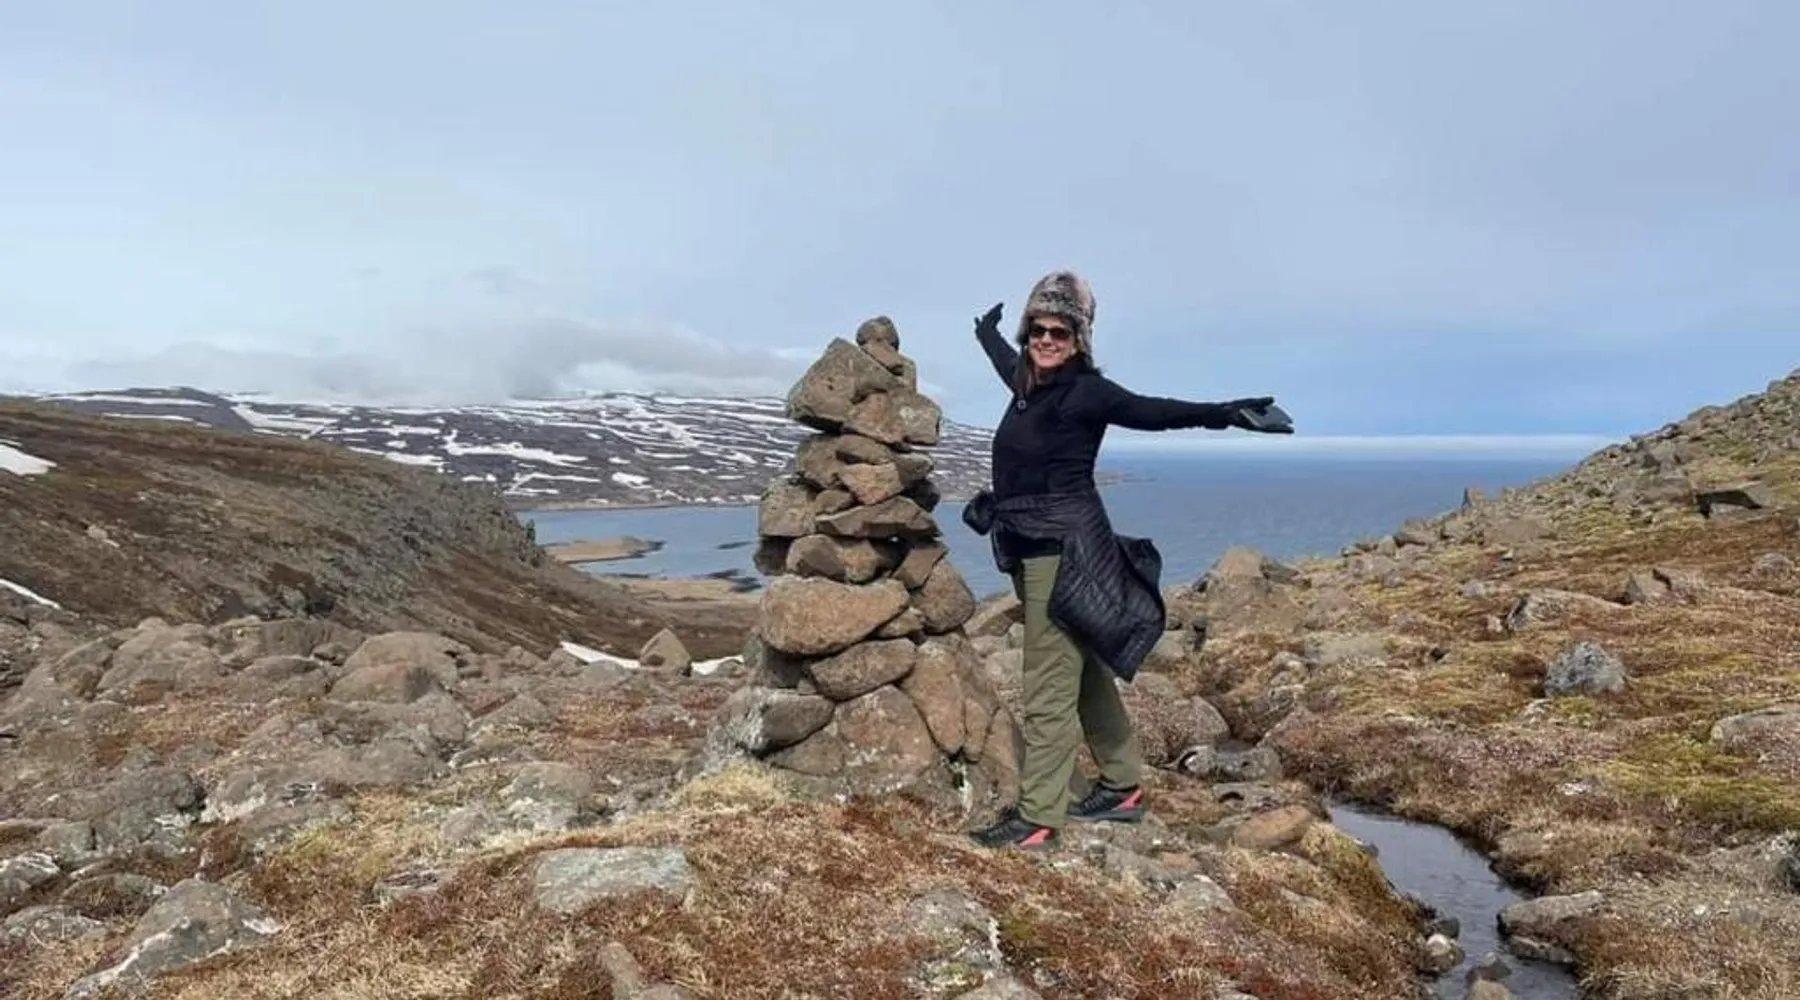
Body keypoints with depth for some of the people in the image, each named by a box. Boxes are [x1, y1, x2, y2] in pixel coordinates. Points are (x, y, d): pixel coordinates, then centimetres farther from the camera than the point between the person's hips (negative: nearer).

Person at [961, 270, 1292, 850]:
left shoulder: (1084, 391, -12)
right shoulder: (1029, 384, 10)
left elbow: (1152, 411, -25)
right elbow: (1009, 361, 33)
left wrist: (1225, 414, -40)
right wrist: (988, 332, 53)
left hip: (1064, 554, -8)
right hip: (1028, 551, 9)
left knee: (1049, 689, -4)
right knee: (1084, 675, 17)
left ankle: (1036, 819, 5)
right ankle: (1124, 788, 31)